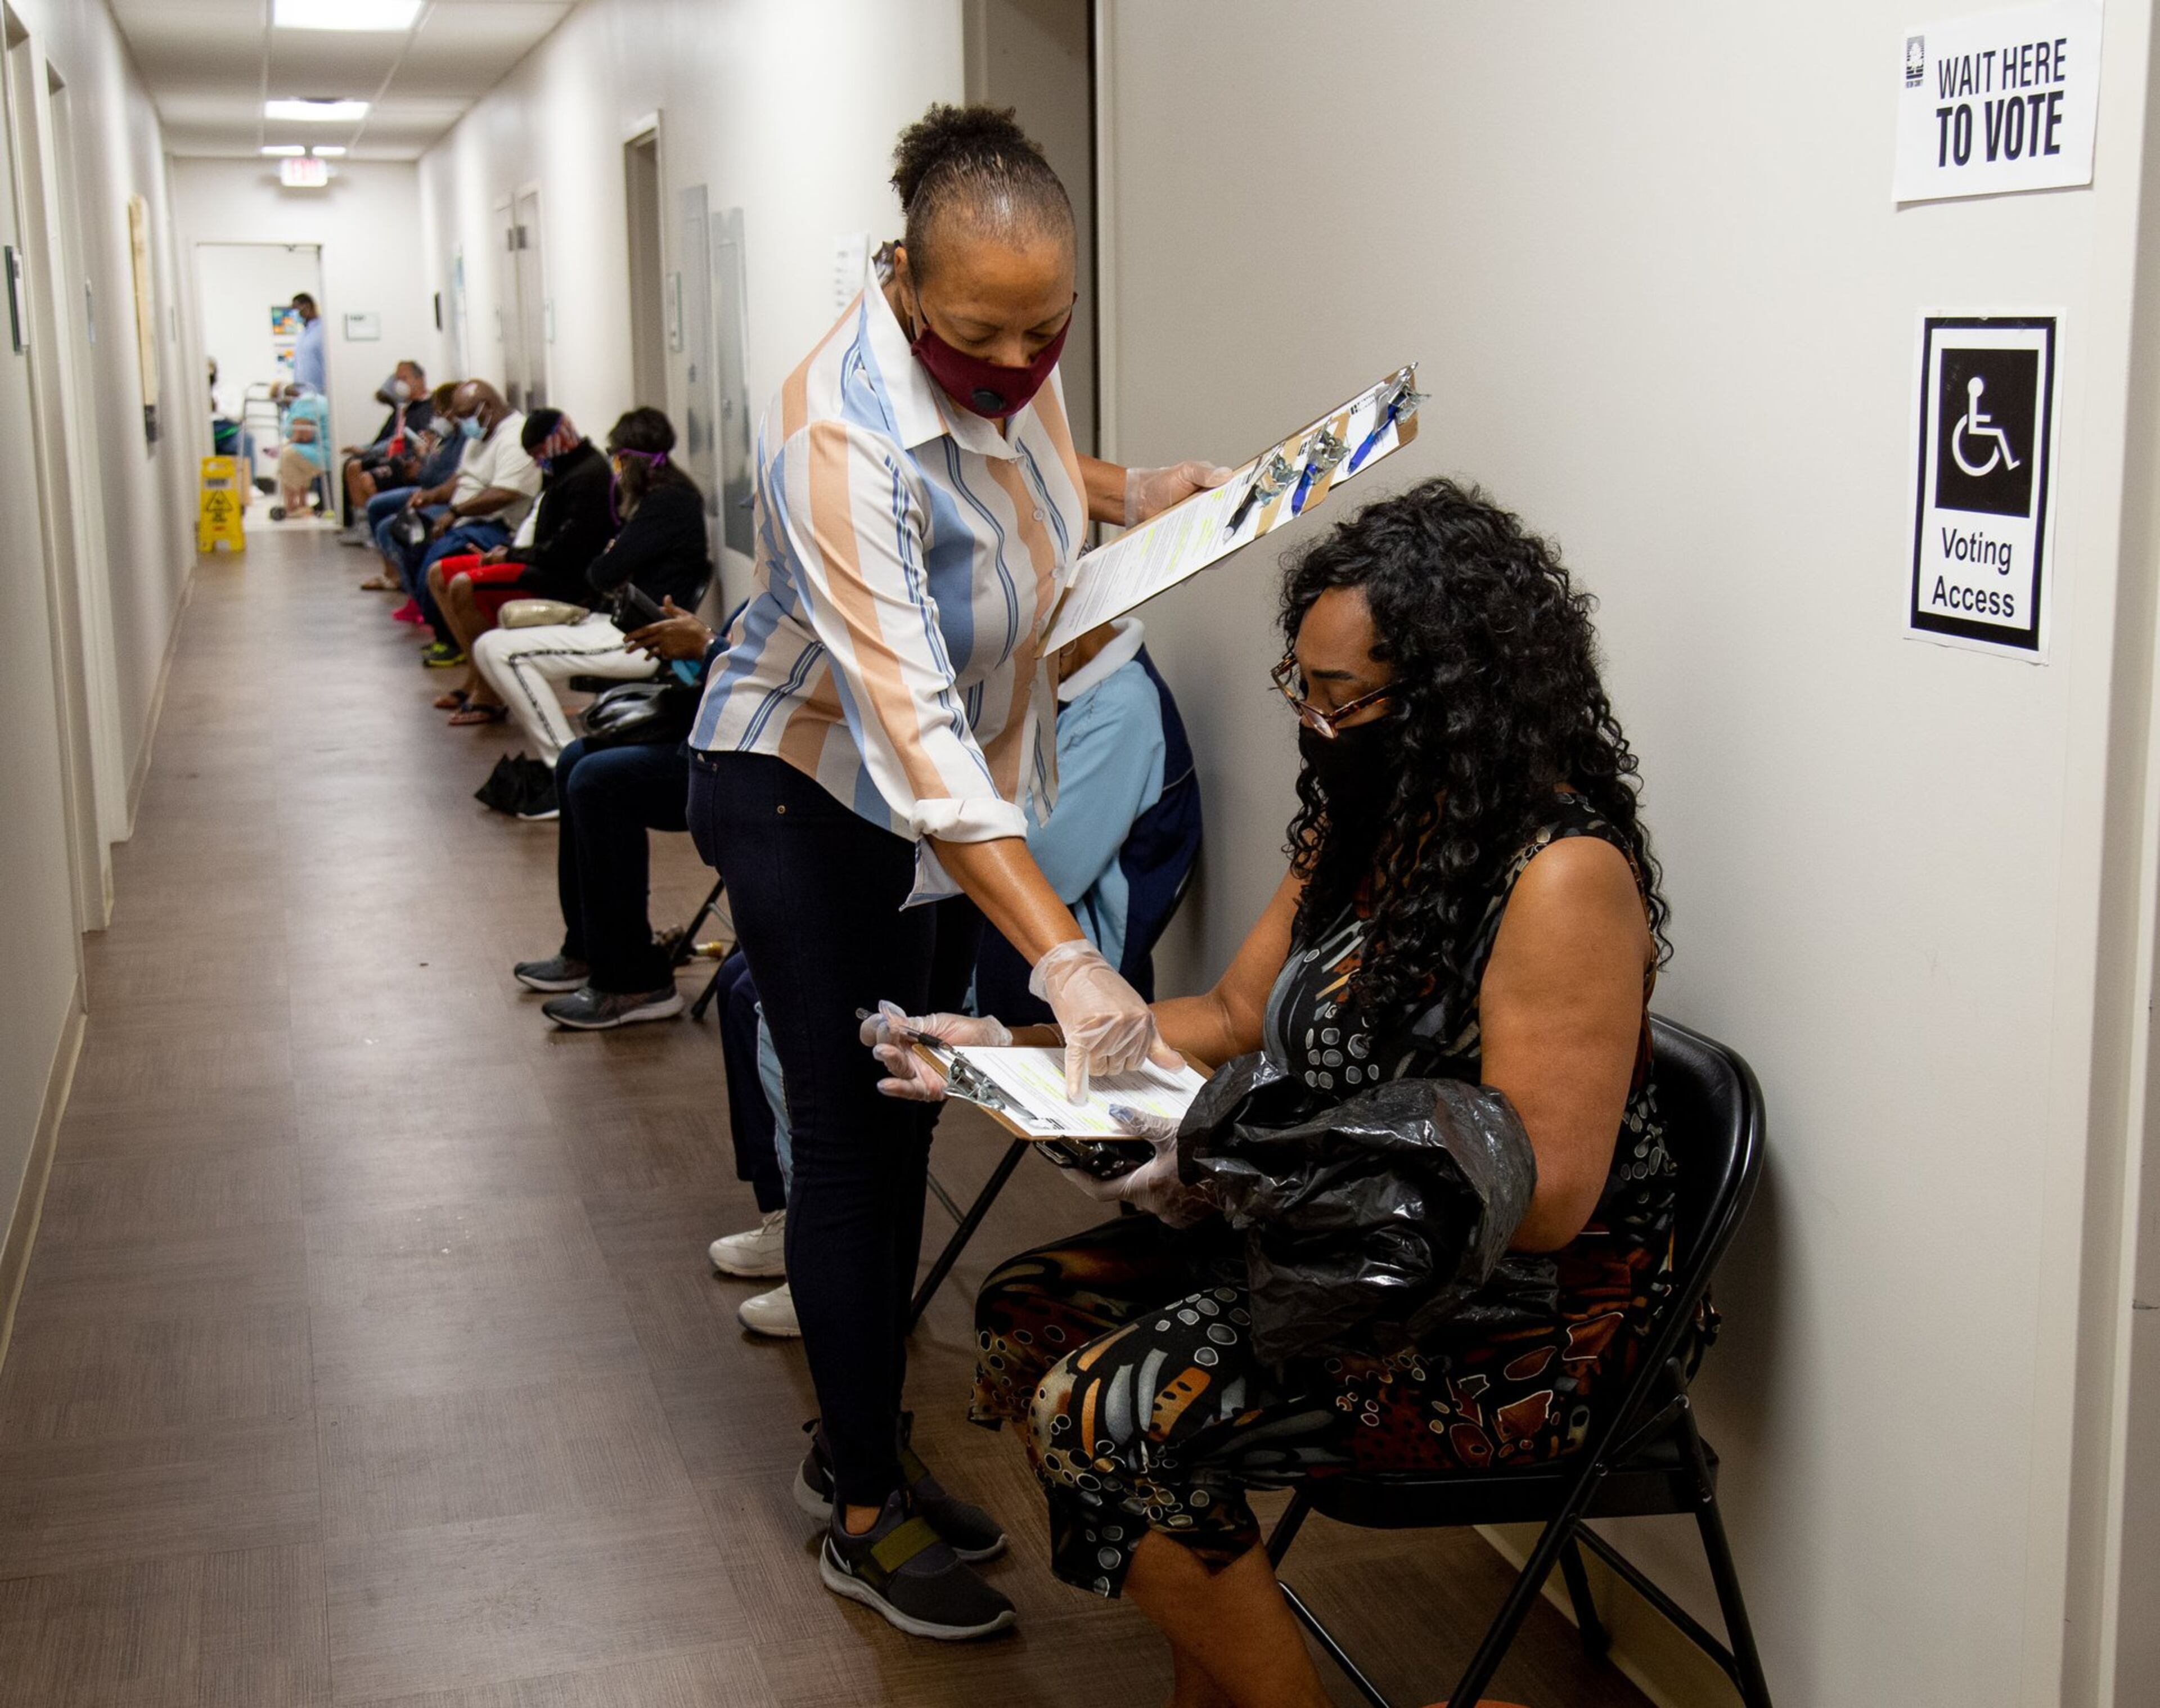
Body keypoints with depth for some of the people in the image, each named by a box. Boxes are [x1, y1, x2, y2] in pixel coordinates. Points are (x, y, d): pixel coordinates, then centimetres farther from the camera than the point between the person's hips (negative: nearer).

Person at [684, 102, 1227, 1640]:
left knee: (904, 1120, 13)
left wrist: (1127, 492, -3)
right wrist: (1064, 956, -48)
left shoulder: (1007, 361, -10)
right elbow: (909, 729, -41)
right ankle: (864, 1515, 13)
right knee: (853, 1138, -2)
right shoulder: (844, 440, -34)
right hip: (811, 801, -7)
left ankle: (857, 1440, 29)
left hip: (950, 801, 7)